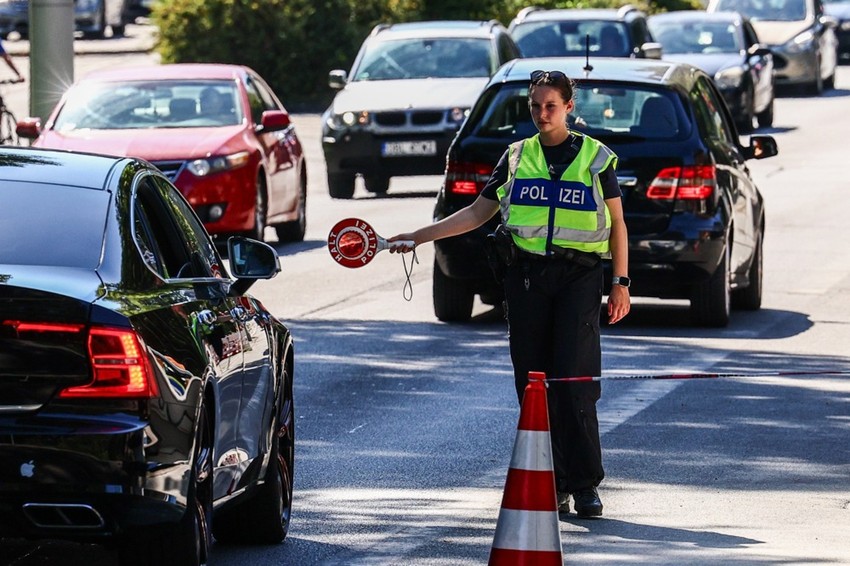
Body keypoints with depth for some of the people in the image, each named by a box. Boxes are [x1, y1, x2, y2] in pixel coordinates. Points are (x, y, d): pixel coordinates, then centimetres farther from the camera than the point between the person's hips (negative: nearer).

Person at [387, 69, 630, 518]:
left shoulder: (596, 157, 6)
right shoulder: (516, 157, 13)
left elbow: (617, 224, 9)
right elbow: (476, 213, 17)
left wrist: (620, 283, 1)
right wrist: (417, 237, 11)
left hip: (578, 276, -3)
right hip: (526, 275, 3)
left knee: (574, 382, -12)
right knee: (532, 382, -1)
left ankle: (585, 484, -6)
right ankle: (552, 486, 4)